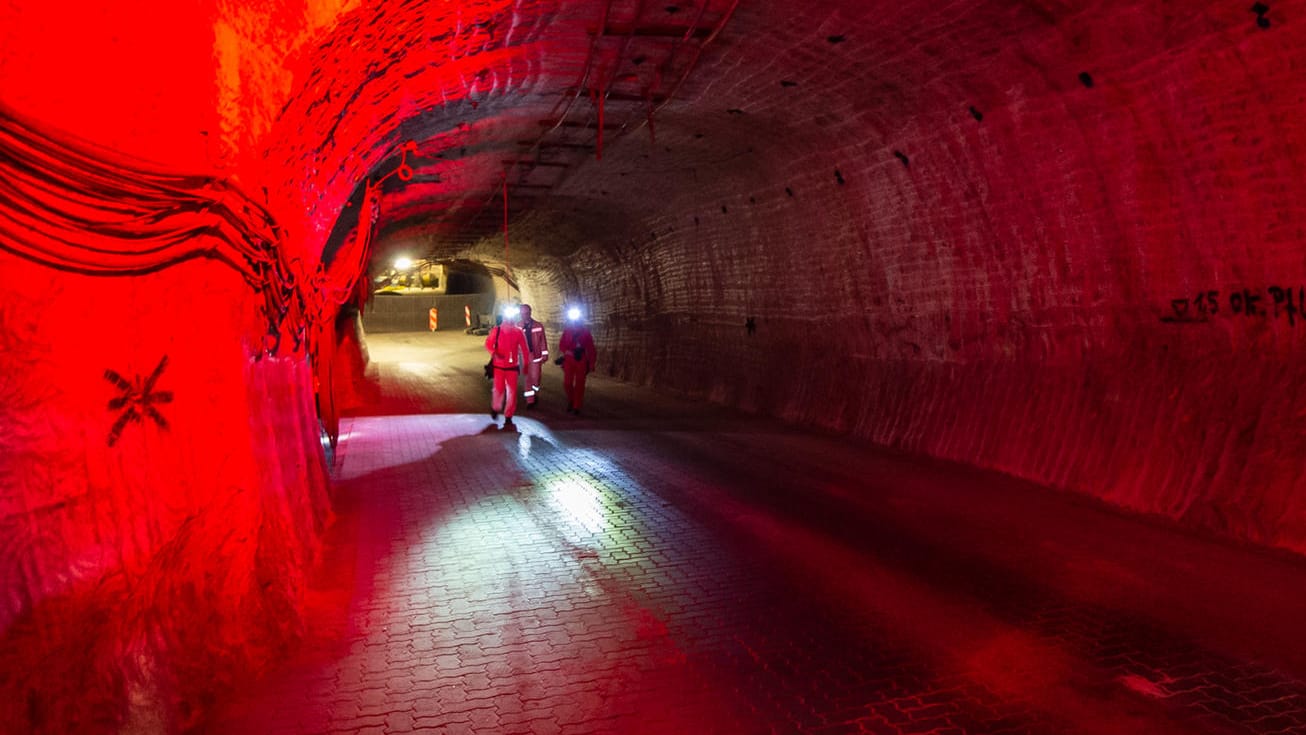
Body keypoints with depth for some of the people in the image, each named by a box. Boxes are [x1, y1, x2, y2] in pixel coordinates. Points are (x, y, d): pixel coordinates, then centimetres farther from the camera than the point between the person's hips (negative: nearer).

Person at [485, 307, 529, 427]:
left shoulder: (518, 332, -6)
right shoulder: (496, 331, -7)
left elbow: (524, 349, 1)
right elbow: (488, 343, 3)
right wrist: (494, 353, -16)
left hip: (512, 366, 1)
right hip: (498, 365, -1)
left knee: (512, 391, 1)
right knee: (499, 389, -4)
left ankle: (508, 417, 13)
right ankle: (495, 408, 27)